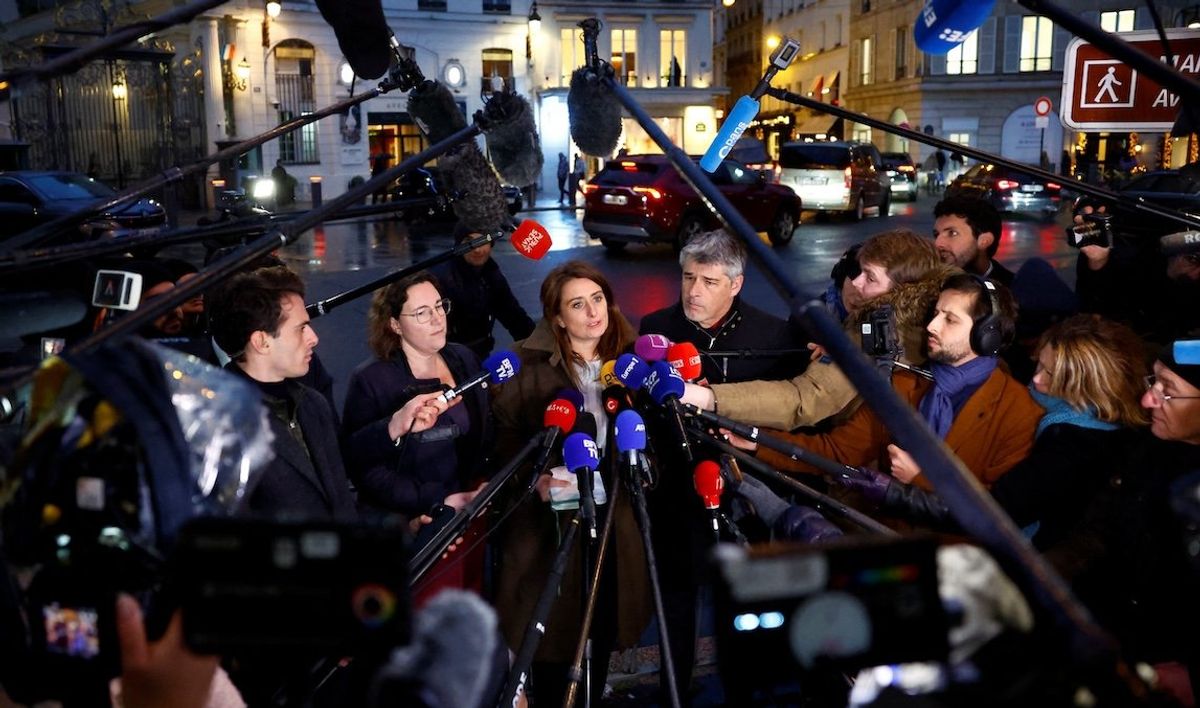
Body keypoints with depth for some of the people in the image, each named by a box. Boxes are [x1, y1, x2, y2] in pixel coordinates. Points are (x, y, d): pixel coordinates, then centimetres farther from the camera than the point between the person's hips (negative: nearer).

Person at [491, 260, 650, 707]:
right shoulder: (529, 365, -7)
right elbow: (505, 435, -9)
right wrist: (536, 477, -24)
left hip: (615, 515, 4)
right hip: (552, 517, -3)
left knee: (603, 625, 15)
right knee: (553, 628, 6)